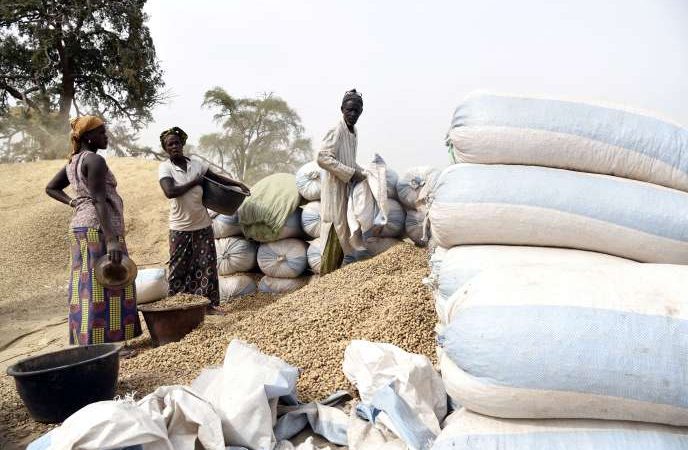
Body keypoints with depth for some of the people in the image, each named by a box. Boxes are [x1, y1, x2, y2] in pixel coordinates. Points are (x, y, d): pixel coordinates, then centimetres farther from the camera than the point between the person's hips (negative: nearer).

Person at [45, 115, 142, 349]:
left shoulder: (73, 162, 15)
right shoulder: (95, 160, -12)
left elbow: (50, 188, 25)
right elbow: (99, 201, -21)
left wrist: (73, 203, 13)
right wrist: (112, 240, -26)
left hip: (80, 226, 9)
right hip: (99, 227, -9)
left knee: (86, 285, 11)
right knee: (104, 285, -7)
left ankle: (86, 340, 17)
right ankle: (103, 343, -6)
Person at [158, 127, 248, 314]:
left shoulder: (197, 164, 3)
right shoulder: (165, 167, -8)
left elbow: (216, 178, 18)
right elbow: (169, 192, -23)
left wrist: (238, 184, 12)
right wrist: (194, 182, -15)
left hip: (203, 225, 4)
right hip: (180, 228, -3)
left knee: (207, 264, 6)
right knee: (179, 267, 3)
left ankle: (209, 304, 15)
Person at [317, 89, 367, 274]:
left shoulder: (353, 131, 13)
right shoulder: (336, 131, -14)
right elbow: (323, 158, -24)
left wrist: (361, 172, 9)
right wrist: (351, 173, -22)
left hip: (347, 190, 9)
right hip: (334, 191, -9)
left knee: (343, 235, 13)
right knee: (335, 237, -7)